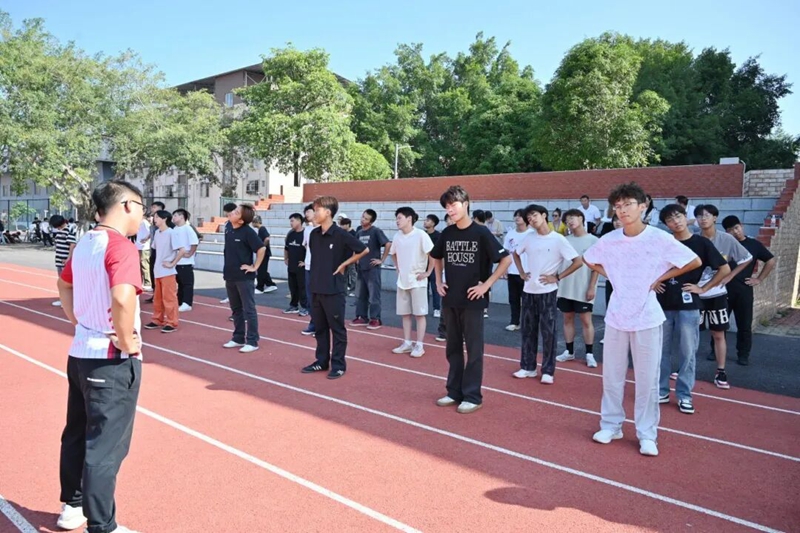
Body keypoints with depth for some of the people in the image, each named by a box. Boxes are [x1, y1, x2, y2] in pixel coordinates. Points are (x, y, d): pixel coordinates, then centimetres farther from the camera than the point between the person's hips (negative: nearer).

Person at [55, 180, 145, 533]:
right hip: (111, 361, -9)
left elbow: (63, 285, 24)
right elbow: (122, 298, -35)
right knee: (105, 447, 2)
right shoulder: (121, 246, -20)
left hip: (79, 353, 9)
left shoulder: (84, 243, 8)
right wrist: (127, 342, -21)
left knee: (77, 435, 22)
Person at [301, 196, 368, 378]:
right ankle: (322, 361, 26)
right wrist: (319, 270, 11)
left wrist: (343, 265, -6)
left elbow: (364, 250, -9)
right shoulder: (314, 234, 5)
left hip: (334, 289, -7)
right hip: (316, 288, 7)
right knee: (319, 328, 15)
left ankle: (338, 365, 13)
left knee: (337, 328, 4)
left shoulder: (340, 234, -13)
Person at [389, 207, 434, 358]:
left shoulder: (420, 235, -14)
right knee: (405, 313, 11)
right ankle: (407, 343, 20)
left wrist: (428, 272, -12)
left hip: (417, 281, -6)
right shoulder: (397, 236, 5)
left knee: (419, 314, 0)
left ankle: (419, 345, 8)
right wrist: (398, 269, 13)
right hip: (402, 281, 6)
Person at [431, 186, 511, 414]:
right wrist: (439, 281, 11)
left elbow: (506, 260, -10)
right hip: (449, 300, 5)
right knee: (453, 348, 13)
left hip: (472, 301, -5)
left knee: (473, 349, 4)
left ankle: (472, 396, 13)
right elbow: (437, 257, 23)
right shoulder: (447, 233, 4)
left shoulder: (481, 232, -11)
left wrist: (486, 284, -12)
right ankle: (454, 392, 25)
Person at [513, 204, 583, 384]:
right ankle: (528, 367, 21)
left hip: (547, 292, -5)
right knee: (528, 330, 10)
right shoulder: (529, 238, 5)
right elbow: (516, 254, 23)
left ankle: (548, 371, 10)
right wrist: (521, 272, 10)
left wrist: (557, 277, -11)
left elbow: (578, 261, -11)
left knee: (548, 332, 1)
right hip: (528, 291, 5)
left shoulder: (558, 239, -10)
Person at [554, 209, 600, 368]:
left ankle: (590, 354, 11)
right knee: (568, 319, 10)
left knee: (586, 320, 2)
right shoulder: (565, 240, 7)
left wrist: (592, 287, -11)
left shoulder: (593, 240, -4)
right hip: (565, 288, 4)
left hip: (583, 289, -4)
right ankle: (569, 351, 21)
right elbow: (558, 260, 10)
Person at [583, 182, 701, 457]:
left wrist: (660, 278, -5)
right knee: (611, 377, 11)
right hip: (616, 317, 3)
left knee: (647, 380, 5)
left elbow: (694, 262, -3)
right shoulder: (609, 240, -2)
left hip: (647, 318, -3)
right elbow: (589, 260, 17)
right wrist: (612, 276, 4)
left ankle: (646, 435, 19)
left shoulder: (659, 238, -11)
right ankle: (611, 425, 27)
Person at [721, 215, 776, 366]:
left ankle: (743, 355, 15)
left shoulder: (754, 245, 6)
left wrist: (759, 279, 6)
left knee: (744, 325, 5)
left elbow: (771, 261, 13)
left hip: (744, 290, 0)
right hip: (723, 289, 0)